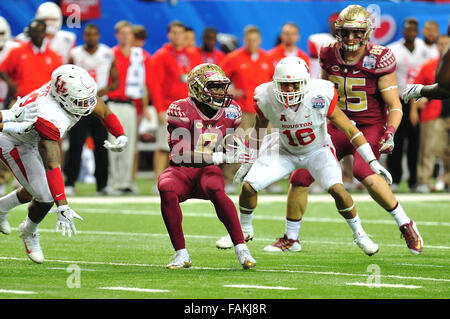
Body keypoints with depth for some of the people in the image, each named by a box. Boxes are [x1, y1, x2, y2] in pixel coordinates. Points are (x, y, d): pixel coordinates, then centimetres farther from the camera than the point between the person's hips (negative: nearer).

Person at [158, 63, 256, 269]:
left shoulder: (229, 111, 3)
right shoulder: (181, 110, -14)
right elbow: (181, 153, -22)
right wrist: (221, 157, -30)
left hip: (208, 170, 2)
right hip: (181, 171, -2)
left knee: (216, 190, -34)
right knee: (167, 190, -36)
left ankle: (241, 250, -29)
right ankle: (181, 255, -22)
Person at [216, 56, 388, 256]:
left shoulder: (320, 96, -31)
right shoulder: (266, 98, -24)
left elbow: (350, 130, -22)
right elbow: (258, 130, -1)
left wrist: (372, 162, -22)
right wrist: (249, 162, 8)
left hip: (317, 150, -3)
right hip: (285, 150, 3)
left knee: (337, 189, -26)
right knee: (248, 186, -9)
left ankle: (359, 234, -1)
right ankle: (244, 230, 20)